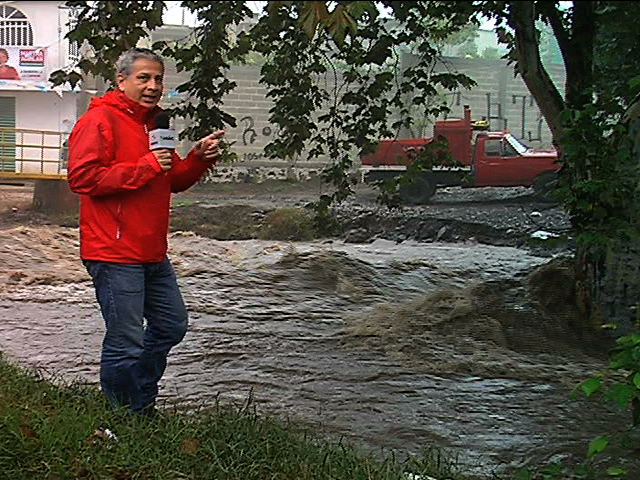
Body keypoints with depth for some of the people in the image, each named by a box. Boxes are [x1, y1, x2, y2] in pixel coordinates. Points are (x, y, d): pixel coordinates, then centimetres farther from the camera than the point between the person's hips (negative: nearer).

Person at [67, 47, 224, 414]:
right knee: (126, 342, -6)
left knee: (171, 326, 17)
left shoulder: (155, 123, 20)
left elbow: (175, 180, 24)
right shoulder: (100, 120, -8)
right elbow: (83, 177, -20)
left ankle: (142, 403, 33)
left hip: (153, 254, 9)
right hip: (115, 254, -9)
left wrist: (199, 158, 5)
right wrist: (146, 166, -20)